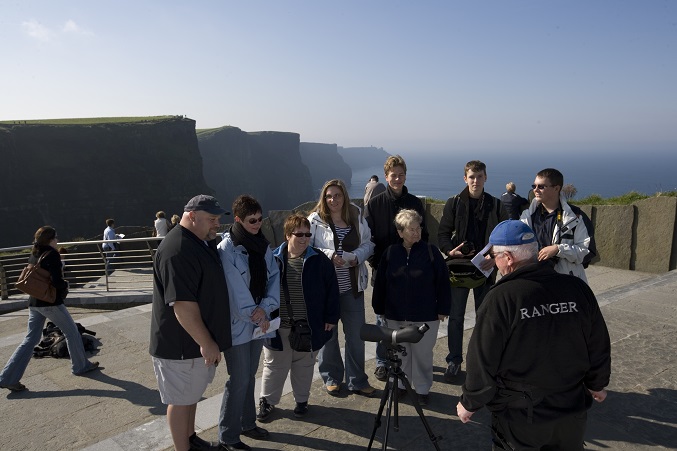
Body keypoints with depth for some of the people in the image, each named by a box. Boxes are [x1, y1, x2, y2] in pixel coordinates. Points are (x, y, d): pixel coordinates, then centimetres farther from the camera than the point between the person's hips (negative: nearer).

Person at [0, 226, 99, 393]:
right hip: (51, 303, -8)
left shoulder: (34, 255, 9)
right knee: (72, 332, 9)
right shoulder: (52, 255, -15)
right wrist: (66, 285, -2)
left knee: (30, 340, 12)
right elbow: (57, 282, -21)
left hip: (34, 303, 8)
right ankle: (81, 366, 19)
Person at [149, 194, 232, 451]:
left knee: (192, 394, 24)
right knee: (181, 399, 8)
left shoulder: (203, 242, 7)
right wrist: (206, 342, -24)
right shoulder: (177, 250, -25)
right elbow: (182, 304, -29)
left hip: (195, 339, 10)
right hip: (181, 343, -10)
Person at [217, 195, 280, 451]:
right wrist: (254, 315, -15)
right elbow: (236, 289, -19)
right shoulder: (226, 250, -15)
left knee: (249, 375, 18)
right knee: (239, 379, 1)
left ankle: (247, 423, 34)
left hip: (259, 321, 6)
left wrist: (265, 308, -15)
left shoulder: (262, 245, 4)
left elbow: (274, 277, -1)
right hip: (237, 323, -6)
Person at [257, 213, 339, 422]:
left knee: (304, 365, 17)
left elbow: (331, 290, -3)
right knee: (274, 365, 15)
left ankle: (301, 400, 37)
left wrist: (331, 318, -4)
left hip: (309, 326, 0)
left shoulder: (319, 260, -7)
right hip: (278, 326, 0)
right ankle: (267, 401, 33)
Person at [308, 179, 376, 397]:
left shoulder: (357, 217, 2)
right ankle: (331, 378, 33)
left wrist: (357, 256, -12)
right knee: (327, 333, 13)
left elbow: (368, 244, 7)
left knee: (356, 334, 10)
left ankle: (357, 381, 27)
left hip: (352, 286, 3)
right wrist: (328, 255, -21)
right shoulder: (315, 220, -8)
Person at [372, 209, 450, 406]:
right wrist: (380, 308, 7)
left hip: (426, 316, -2)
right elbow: (380, 283, 5)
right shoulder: (390, 253, -1)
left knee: (423, 354, 9)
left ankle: (422, 389, 27)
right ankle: (399, 385, 33)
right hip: (396, 316, 2)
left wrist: (442, 309, -3)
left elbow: (442, 282, -3)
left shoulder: (431, 252, -7)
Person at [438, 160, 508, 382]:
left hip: (485, 267, 1)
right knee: (455, 316, 6)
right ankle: (454, 360, 19)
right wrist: (449, 250, -19)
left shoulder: (496, 205, 1)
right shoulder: (454, 203, 0)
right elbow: (443, 233, 0)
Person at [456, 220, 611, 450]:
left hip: (518, 416, -4)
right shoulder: (578, 288, -7)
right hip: (572, 410, 5)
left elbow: (483, 361, -17)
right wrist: (596, 385, 21)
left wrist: (469, 403, -1)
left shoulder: (500, 298, -22)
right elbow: (599, 347, 3)